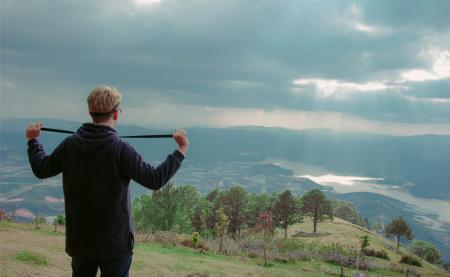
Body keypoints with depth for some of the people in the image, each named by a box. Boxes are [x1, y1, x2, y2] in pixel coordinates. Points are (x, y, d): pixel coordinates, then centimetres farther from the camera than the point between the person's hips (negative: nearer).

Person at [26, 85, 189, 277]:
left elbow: (41, 169, 8)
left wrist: (33, 140, 24)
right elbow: (154, 180, -20)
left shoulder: (70, 144, -5)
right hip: (114, 241, -5)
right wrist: (180, 151, -11)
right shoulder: (119, 149, -20)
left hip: (79, 239, 5)